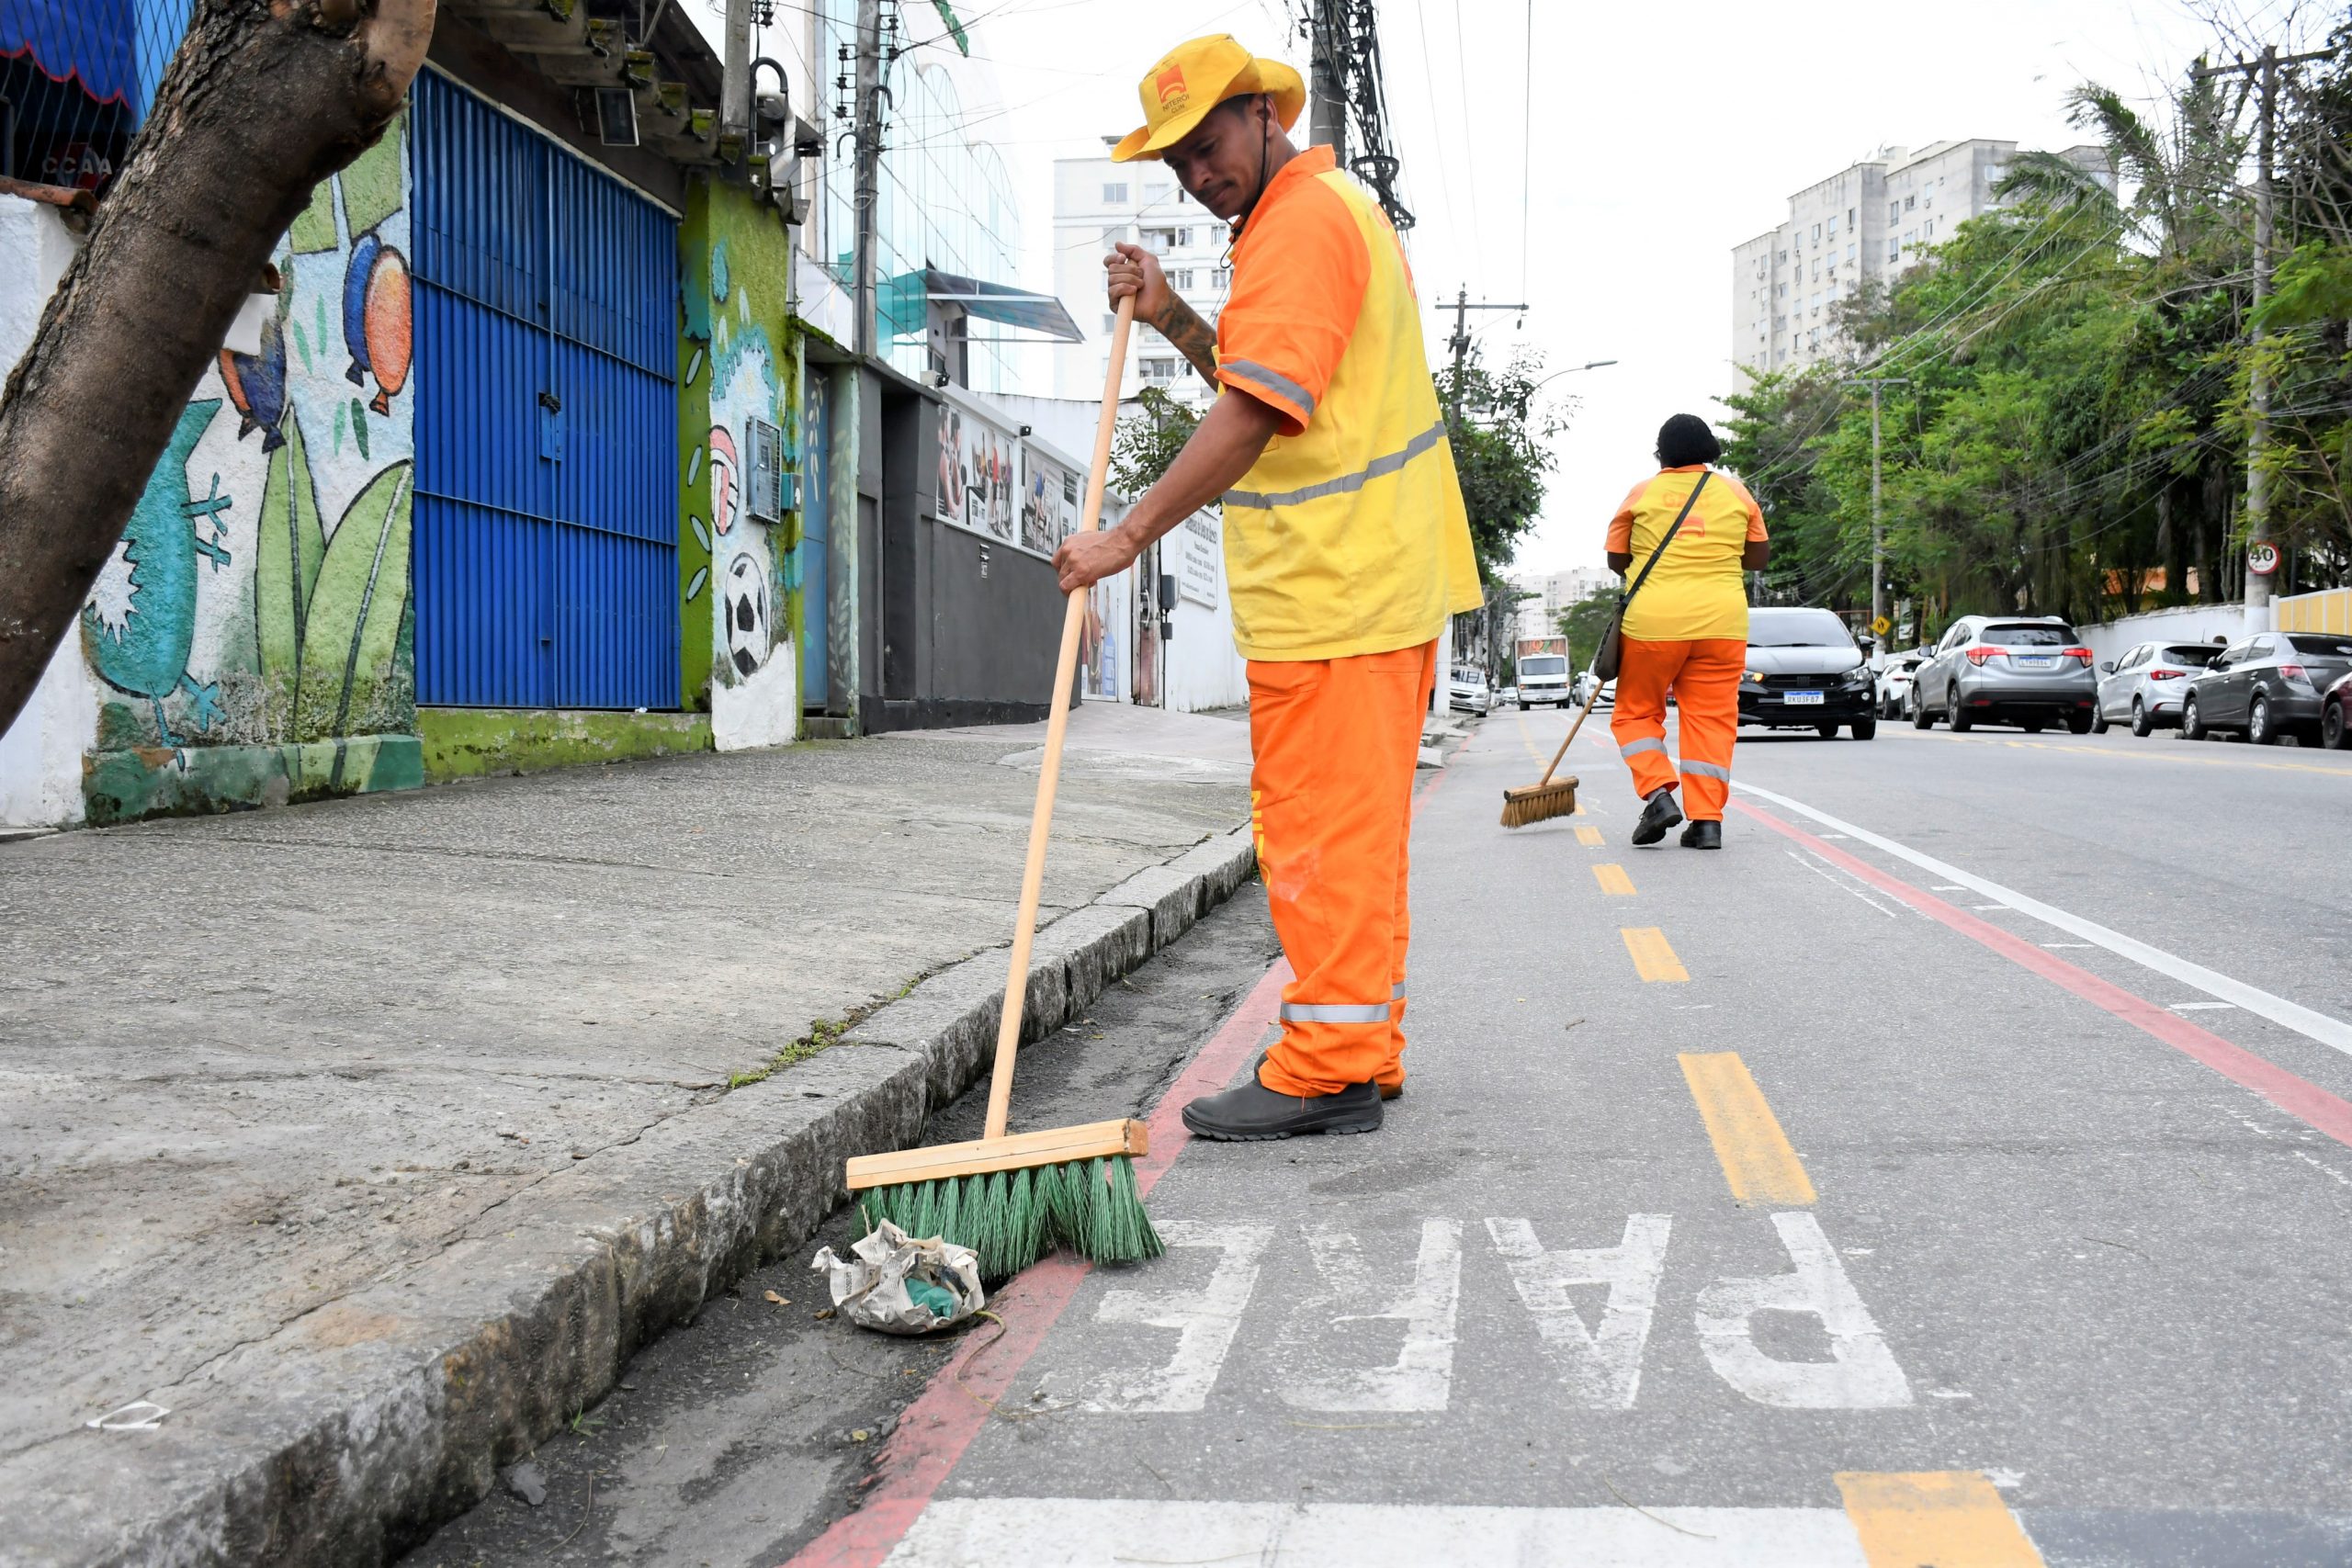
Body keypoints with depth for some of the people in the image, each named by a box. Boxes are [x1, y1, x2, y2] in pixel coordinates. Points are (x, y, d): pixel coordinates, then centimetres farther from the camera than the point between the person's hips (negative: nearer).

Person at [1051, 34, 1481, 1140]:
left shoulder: (1302, 221, -13)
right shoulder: (1333, 211, 22)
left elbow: (1252, 416, -23)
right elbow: (1269, 385, 27)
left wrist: (1130, 536, -23)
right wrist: (1173, 320, 13)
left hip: (1334, 587, -11)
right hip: (1384, 582, 11)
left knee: (1322, 828, -8)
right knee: (1358, 829, 13)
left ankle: (1327, 1073, -3)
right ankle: (1364, 1059, 21)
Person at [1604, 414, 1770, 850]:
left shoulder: (1642, 494, 4)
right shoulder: (1735, 492, 8)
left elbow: (1616, 560, 9)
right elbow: (1759, 557, 15)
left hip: (1653, 619, -2)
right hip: (1722, 619, 2)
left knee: (1637, 712, 12)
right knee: (1711, 719, 5)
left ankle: (1658, 793, -8)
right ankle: (1707, 820, -1)